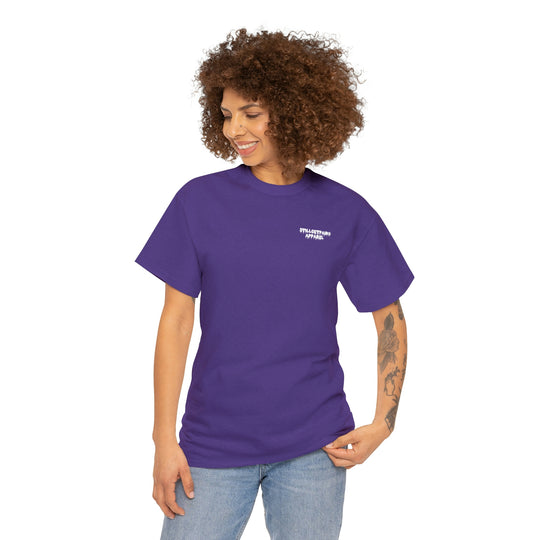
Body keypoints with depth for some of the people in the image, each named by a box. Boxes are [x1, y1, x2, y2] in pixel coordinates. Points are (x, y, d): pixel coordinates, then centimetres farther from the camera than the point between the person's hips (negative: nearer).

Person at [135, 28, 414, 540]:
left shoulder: (346, 212, -2)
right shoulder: (200, 201, -3)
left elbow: (390, 320, 6)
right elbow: (176, 321, -2)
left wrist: (382, 423, -4)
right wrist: (164, 439, -4)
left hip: (315, 447, 1)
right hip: (214, 443, 0)